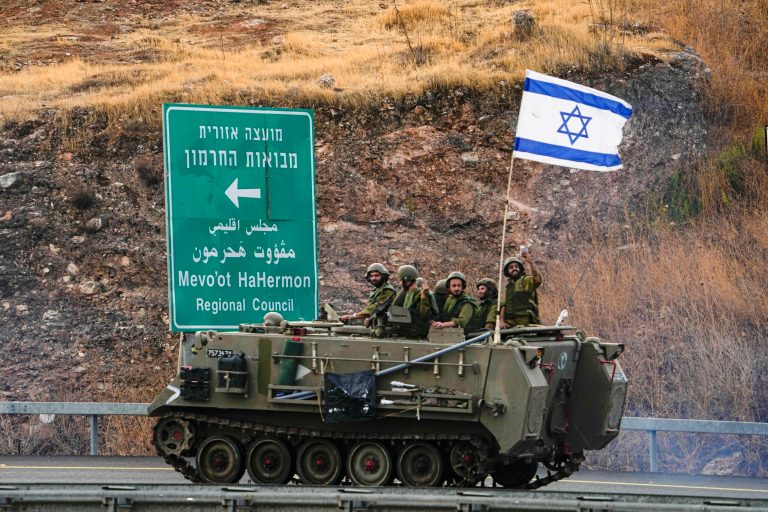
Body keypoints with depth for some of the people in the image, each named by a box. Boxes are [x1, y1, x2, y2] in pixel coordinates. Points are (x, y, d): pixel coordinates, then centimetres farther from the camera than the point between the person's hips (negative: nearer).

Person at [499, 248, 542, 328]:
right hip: (509, 322, 5)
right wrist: (501, 321, 6)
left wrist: (530, 262, -30)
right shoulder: (508, 286, 26)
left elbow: (537, 279, -17)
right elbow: (503, 305, 21)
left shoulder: (526, 280, 6)